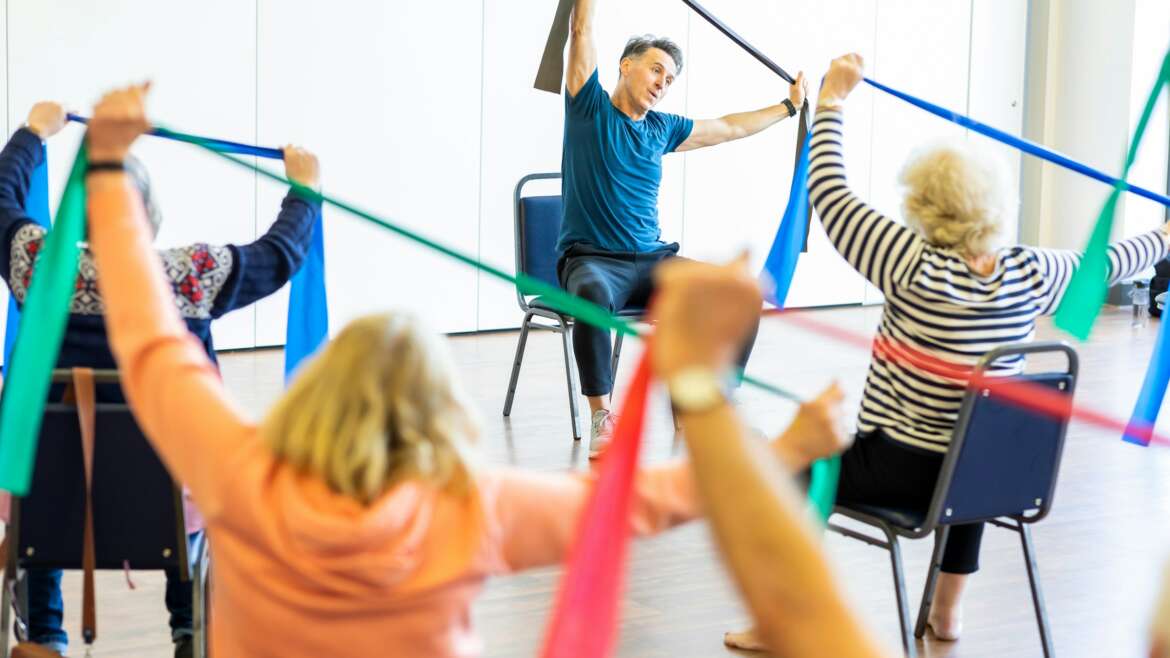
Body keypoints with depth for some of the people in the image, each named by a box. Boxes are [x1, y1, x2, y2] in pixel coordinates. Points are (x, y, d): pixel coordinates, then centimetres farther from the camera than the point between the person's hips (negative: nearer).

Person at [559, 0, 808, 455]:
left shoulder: (661, 128, 15)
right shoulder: (590, 106, 1)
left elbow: (729, 128, 31)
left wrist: (789, 106, 38)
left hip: (655, 261, 6)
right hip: (592, 260, -5)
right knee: (594, 295, -42)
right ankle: (601, 415, -25)